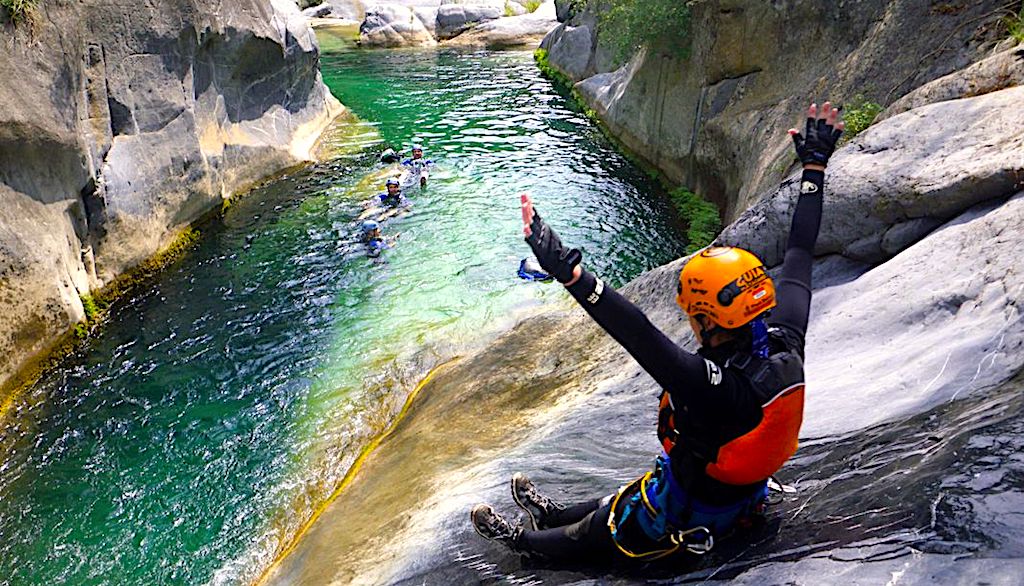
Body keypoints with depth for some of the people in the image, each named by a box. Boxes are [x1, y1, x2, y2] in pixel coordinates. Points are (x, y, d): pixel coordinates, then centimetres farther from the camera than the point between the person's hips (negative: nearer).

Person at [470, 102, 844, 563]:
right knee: (615, 502, 31)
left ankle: (525, 541, 47)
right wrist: (814, 166, 0)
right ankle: (554, 514, 56)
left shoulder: (717, 384, -42)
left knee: (587, 537, 21)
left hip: (685, 522, -7)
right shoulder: (785, 343, -19)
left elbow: (640, 336, -54)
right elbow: (799, 253, -9)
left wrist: (570, 274, -59)